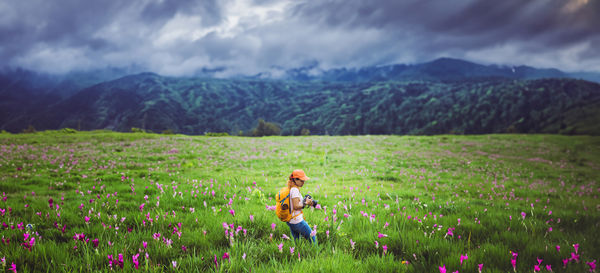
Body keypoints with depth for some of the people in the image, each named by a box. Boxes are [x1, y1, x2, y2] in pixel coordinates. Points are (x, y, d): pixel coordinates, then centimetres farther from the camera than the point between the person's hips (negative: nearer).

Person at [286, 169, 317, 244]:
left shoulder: (290, 189, 10)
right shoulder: (295, 190, -18)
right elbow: (296, 206, -22)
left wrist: (306, 201, 5)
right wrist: (306, 203, -11)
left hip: (290, 221, 9)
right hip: (297, 221, -9)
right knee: (312, 238, 3)